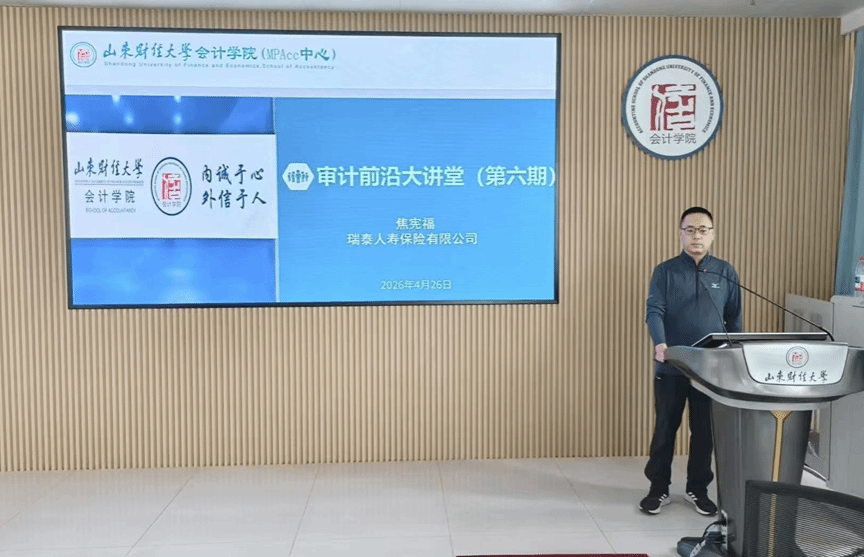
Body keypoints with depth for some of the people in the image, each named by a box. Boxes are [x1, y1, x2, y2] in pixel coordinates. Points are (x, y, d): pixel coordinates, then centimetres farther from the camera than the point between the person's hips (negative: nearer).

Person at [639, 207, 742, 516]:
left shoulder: (726, 273, 4)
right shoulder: (665, 271, -2)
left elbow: (734, 320, 9)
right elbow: (654, 311, -12)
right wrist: (659, 343, -30)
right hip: (671, 367, -1)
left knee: (705, 431, 12)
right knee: (665, 429, 8)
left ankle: (698, 488, 29)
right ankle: (659, 488, 23)